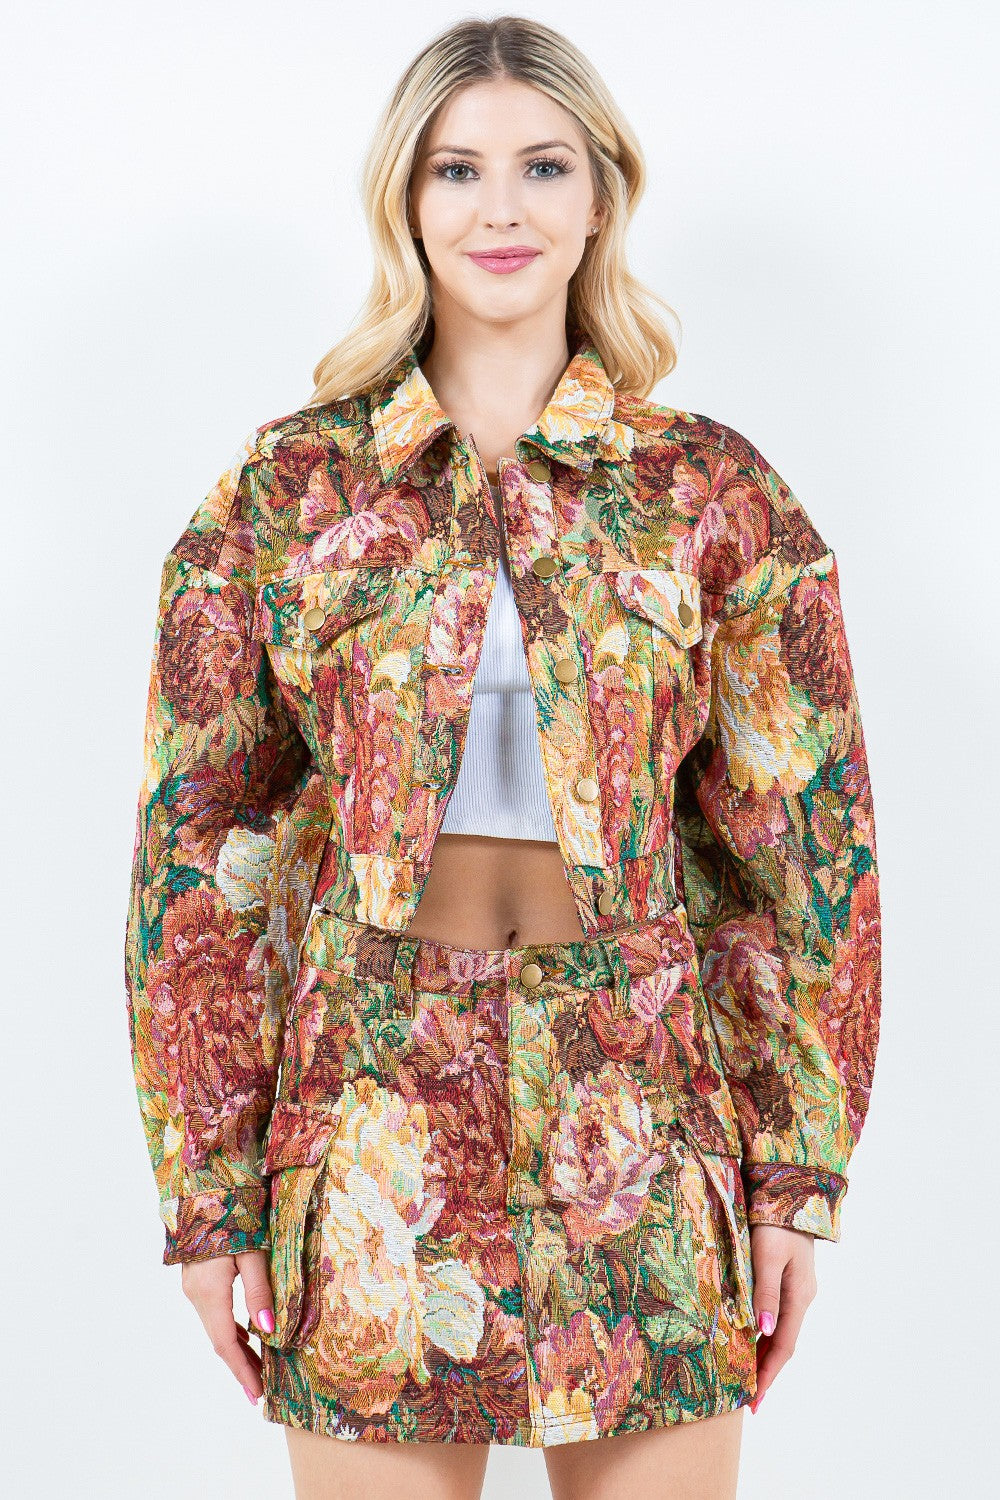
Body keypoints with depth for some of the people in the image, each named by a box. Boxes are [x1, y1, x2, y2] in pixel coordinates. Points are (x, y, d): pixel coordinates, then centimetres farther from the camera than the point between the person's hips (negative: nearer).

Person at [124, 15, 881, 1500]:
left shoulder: (716, 491, 3)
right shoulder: (284, 488, 2)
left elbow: (804, 841, 4)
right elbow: (196, 839, 2)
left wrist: (805, 1169, 0)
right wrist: (204, 1185, 0)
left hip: (645, 1116, 1)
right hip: (370, 1105, 0)